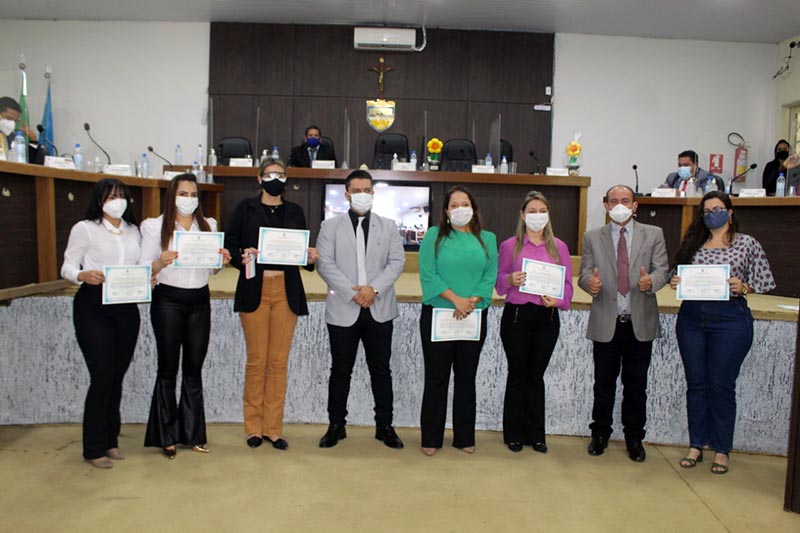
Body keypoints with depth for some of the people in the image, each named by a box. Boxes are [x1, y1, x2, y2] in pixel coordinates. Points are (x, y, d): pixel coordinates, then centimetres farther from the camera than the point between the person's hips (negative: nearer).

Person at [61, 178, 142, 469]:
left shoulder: (133, 230, 15)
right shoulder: (84, 228, 0)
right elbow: (68, 266, -3)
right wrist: (83, 276, -24)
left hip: (126, 307, 5)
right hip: (94, 306, -5)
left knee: (117, 377, 10)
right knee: (102, 377, -7)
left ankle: (111, 440, 24)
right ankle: (95, 448, 7)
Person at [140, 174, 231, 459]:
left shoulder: (208, 225, 9)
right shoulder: (155, 226, -2)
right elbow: (144, 268, -6)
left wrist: (222, 259, -6)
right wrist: (161, 262, -26)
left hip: (200, 300, 4)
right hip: (168, 300, -3)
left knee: (194, 368, 10)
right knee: (168, 368, 4)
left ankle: (193, 433, 20)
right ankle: (166, 437, 17)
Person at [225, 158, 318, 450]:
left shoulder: (295, 211, 13)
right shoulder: (245, 208, 6)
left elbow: (303, 249, 13)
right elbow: (230, 245, 3)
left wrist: (310, 258, -8)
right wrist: (242, 257, -17)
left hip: (286, 291, 2)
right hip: (255, 289, -2)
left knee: (279, 361, 4)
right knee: (256, 360, 1)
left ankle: (273, 428, 14)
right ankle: (254, 427, 16)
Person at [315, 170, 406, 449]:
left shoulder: (388, 226, 11)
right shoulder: (330, 226, 6)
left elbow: (397, 261, 1)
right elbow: (325, 264, -4)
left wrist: (374, 288, -14)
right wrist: (352, 292, -14)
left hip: (379, 309, 1)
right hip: (343, 310, -1)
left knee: (381, 370, 8)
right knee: (340, 370, 8)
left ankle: (385, 425, 21)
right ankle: (336, 425, 21)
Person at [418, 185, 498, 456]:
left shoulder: (487, 239, 10)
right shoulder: (434, 235, 2)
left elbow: (490, 276, 1)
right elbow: (428, 274, -7)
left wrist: (472, 301, -14)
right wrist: (455, 299, -15)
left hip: (474, 317, 2)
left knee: (466, 377, 11)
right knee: (436, 377, 4)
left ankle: (465, 437, 22)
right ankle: (431, 438, 15)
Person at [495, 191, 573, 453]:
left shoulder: (559, 247, 5)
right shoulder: (509, 246, 0)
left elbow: (568, 283, 6)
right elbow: (498, 282, 4)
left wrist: (557, 301, -13)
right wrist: (510, 279, -18)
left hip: (547, 317, 2)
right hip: (516, 315, -1)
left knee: (536, 375, 11)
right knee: (517, 374, 8)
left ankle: (536, 434, 23)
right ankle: (514, 434, 20)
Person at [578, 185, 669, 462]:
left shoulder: (653, 234, 5)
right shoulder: (592, 237, 5)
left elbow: (663, 270, -1)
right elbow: (584, 274, 2)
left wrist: (652, 281, -24)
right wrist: (590, 282, -22)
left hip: (640, 323, 0)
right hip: (606, 323, 0)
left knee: (636, 385, 10)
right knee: (604, 383, 9)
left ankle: (634, 437, 26)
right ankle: (600, 434, 26)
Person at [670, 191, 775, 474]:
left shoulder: (747, 244, 1)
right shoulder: (693, 243, 11)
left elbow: (766, 282, 1)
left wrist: (743, 287, -17)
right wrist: (676, 282, -5)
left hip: (730, 318, -3)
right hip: (691, 318, 4)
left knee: (721, 385, 3)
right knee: (696, 383, 9)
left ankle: (721, 449, 18)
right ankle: (696, 445, 21)